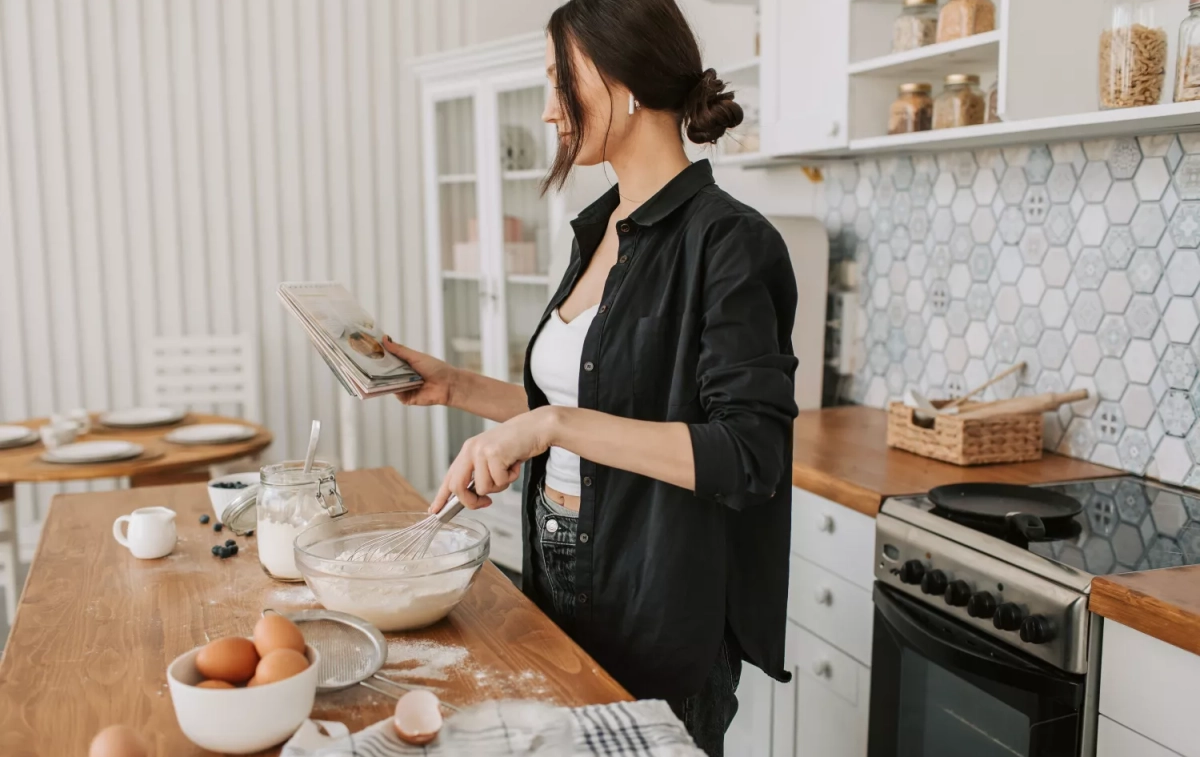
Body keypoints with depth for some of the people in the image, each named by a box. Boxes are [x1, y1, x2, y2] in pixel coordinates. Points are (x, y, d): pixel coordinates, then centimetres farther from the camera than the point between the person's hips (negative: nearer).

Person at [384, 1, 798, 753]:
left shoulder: (726, 242, -18)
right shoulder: (601, 230, 7)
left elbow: (750, 456, -25)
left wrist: (554, 424, -29)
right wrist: (456, 387, 7)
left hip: (659, 611, -8)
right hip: (564, 577, 8)